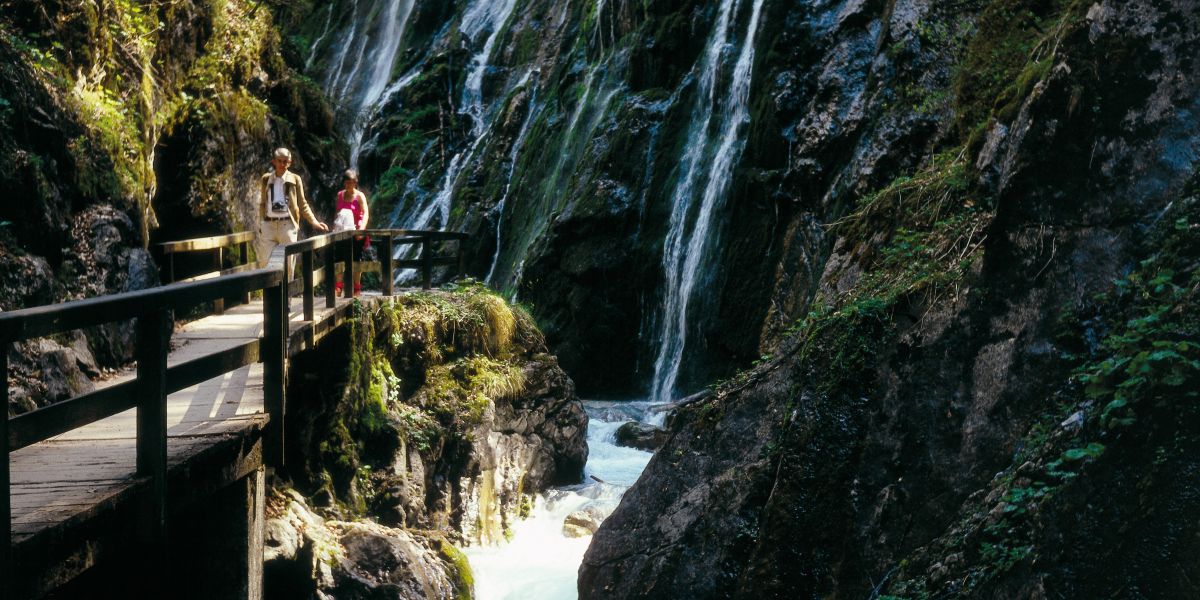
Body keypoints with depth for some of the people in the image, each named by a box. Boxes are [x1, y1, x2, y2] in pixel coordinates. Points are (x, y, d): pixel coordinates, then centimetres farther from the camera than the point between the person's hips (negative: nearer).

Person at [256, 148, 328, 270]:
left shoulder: (295, 179, 5)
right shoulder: (266, 179, 11)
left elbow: (302, 204, 8)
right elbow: (263, 203, 17)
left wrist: (314, 222, -3)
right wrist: (261, 223, 8)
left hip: (287, 225, -2)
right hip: (269, 224, 2)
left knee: (288, 264, -1)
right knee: (264, 262, -2)